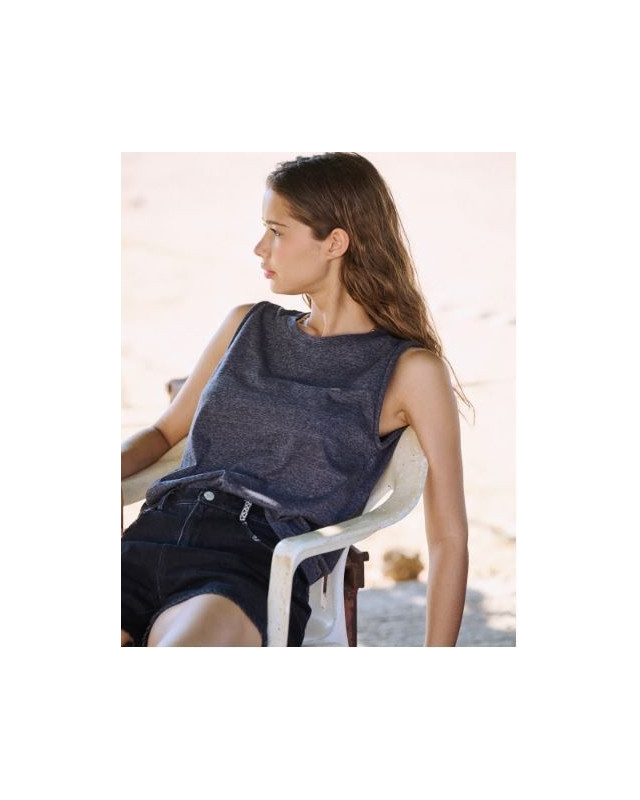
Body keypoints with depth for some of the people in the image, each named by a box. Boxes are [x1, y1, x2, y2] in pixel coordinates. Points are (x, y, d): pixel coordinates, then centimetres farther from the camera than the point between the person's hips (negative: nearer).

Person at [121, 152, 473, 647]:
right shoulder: (247, 326, 22)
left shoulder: (409, 370, 5)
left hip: (256, 568, -5)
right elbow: (166, 431, 30)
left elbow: (449, 538, 4)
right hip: (151, 537, 5)